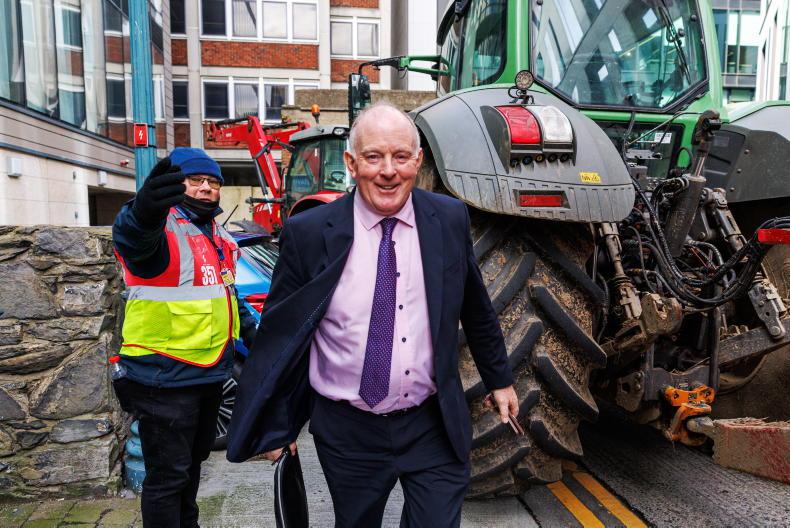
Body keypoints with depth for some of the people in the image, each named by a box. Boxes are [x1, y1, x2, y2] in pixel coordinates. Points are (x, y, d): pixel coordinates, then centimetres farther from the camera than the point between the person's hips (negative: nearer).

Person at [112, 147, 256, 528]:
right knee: (168, 474, 3)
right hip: (165, 378, -8)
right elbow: (133, 238, -42)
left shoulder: (220, 237, 10)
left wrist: (252, 328, 23)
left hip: (210, 372, 9)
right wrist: (144, 215, -64)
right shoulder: (161, 228, -16)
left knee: (194, 460, 26)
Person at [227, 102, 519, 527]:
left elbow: (477, 310, 7)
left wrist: (499, 380, 15)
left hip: (434, 426, 1)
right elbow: (279, 332, -3)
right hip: (347, 430, 0)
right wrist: (276, 427, 2)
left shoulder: (450, 219, -5)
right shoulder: (309, 233, -12)